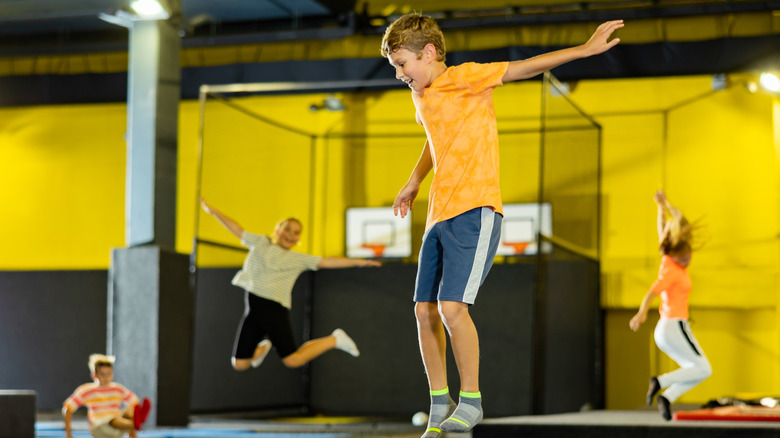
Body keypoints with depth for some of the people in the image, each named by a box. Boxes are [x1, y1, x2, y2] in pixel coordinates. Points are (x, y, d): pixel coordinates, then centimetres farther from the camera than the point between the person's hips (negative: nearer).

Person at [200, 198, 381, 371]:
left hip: (274, 307, -3)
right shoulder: (260, 243, 15)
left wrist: (357, 262, -3)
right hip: (253, 309, 3)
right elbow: (237, 229, 17)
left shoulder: (298, 259, 9)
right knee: (240, 364, 3)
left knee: (292, 360, -11)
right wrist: (213, 211, 15)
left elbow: (326, 262, 4)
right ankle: (263, 347, 37)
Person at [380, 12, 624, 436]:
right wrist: (413, 183, 41)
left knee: (452, 306, -17)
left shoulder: (464, 79, -7)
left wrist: (585, 49, -19)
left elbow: (525, 67, -13)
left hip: (474, 213, -8)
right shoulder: (422, 98, 17)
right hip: (438, 216, 8)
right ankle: (439, 404, 15)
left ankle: (471, 400, -4)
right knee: (424, 310, 3)